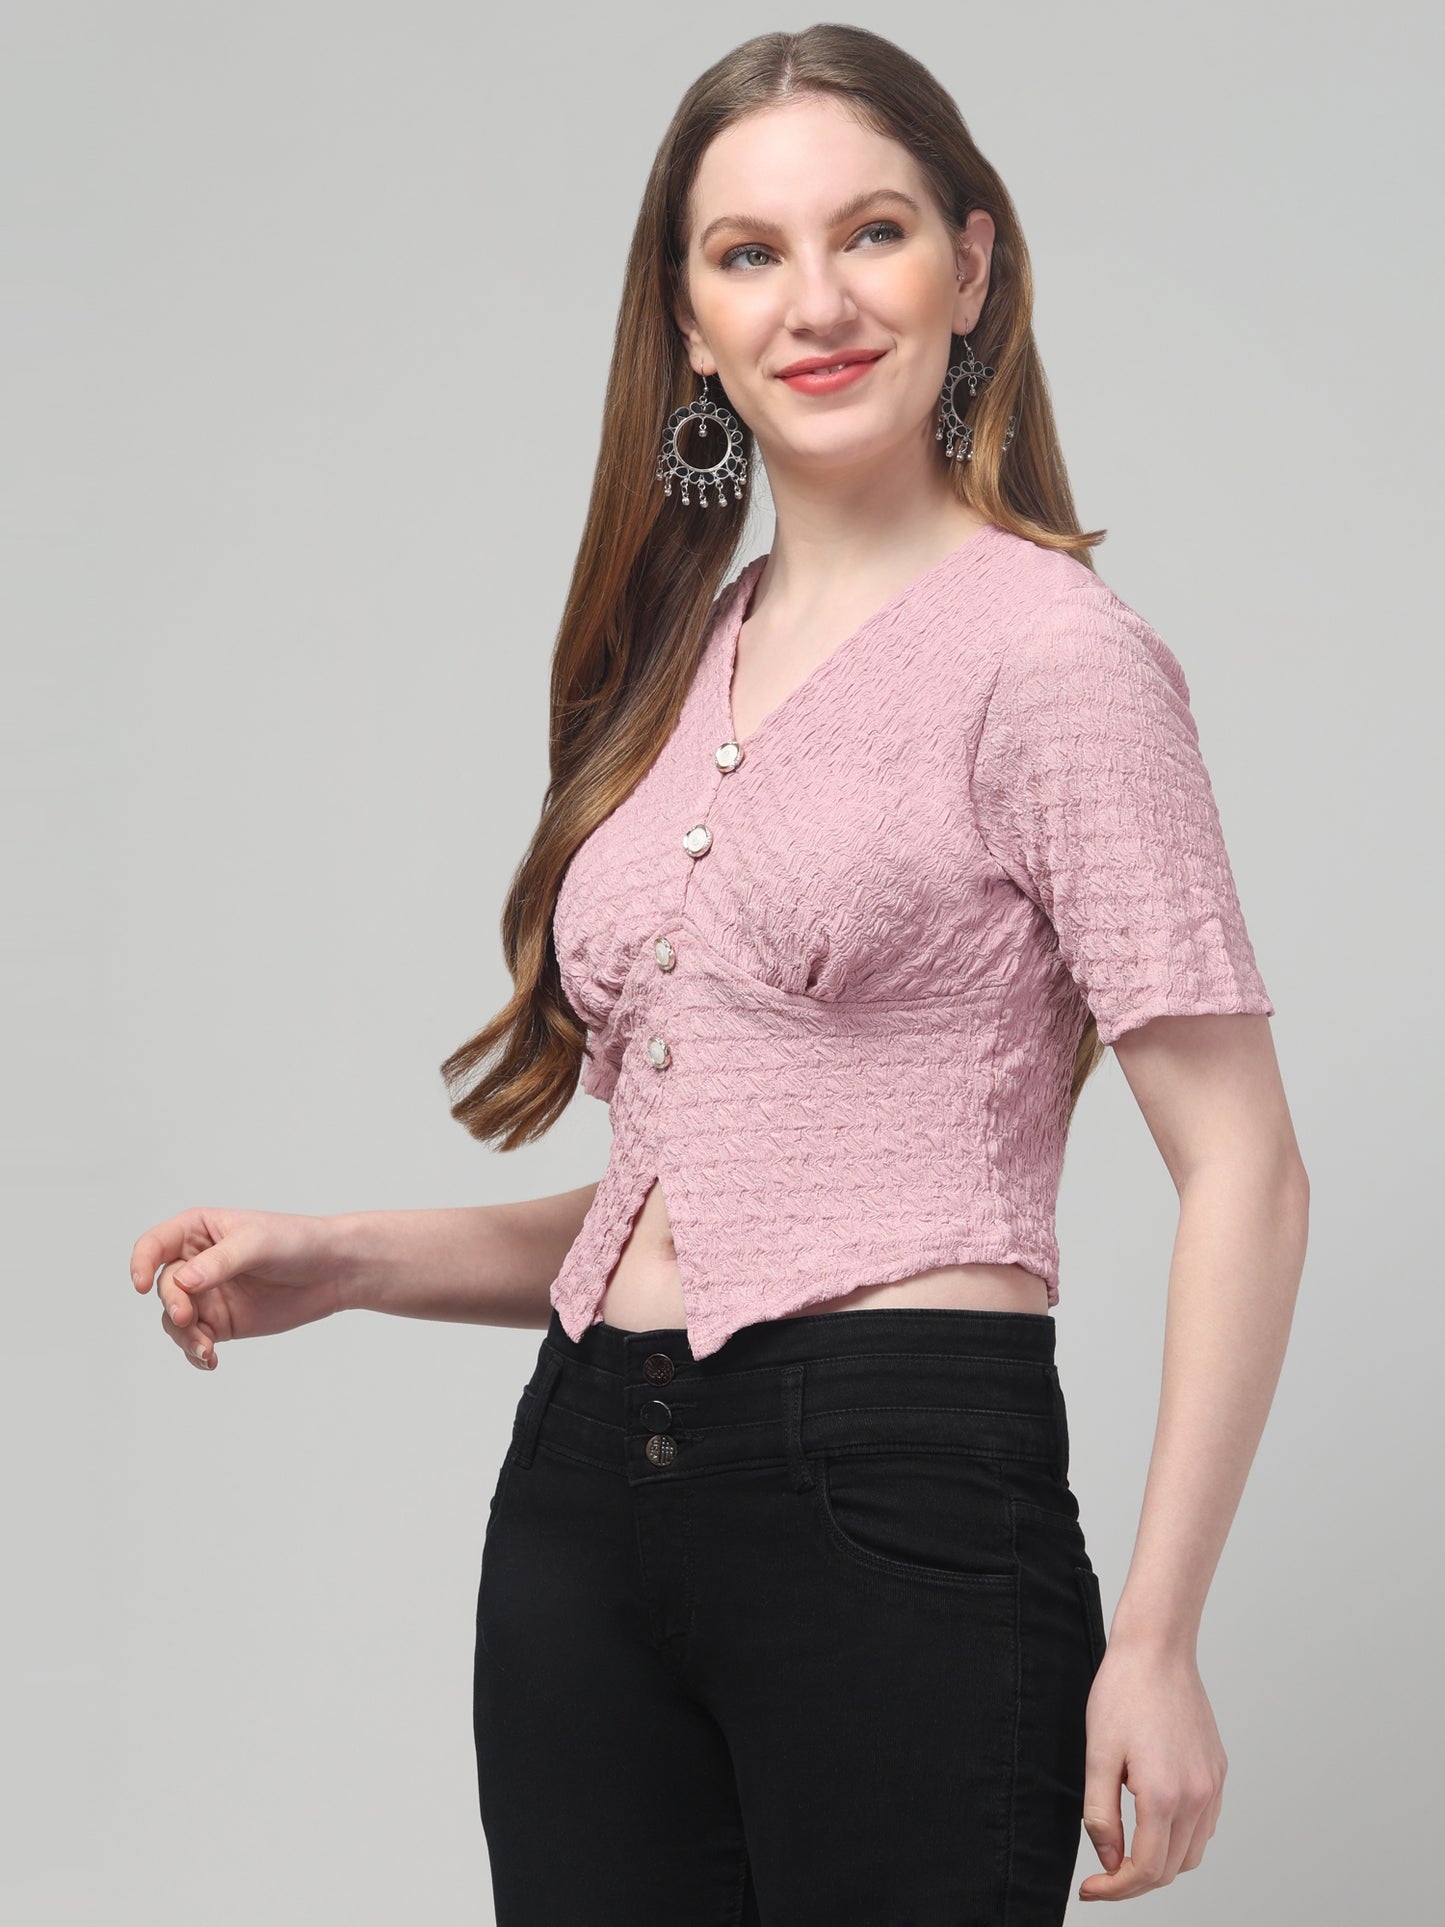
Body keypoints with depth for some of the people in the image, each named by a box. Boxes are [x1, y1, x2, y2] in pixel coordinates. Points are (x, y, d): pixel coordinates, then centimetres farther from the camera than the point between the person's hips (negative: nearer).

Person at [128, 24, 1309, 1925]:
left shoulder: (1046, 650, -7)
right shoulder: (685, 660, 14)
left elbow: (1243, 1171, -10)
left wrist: (1155, 1642, -15)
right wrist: (340, 1263, 8)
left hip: (901, 1483, -6)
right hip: (588, 1485, 6)